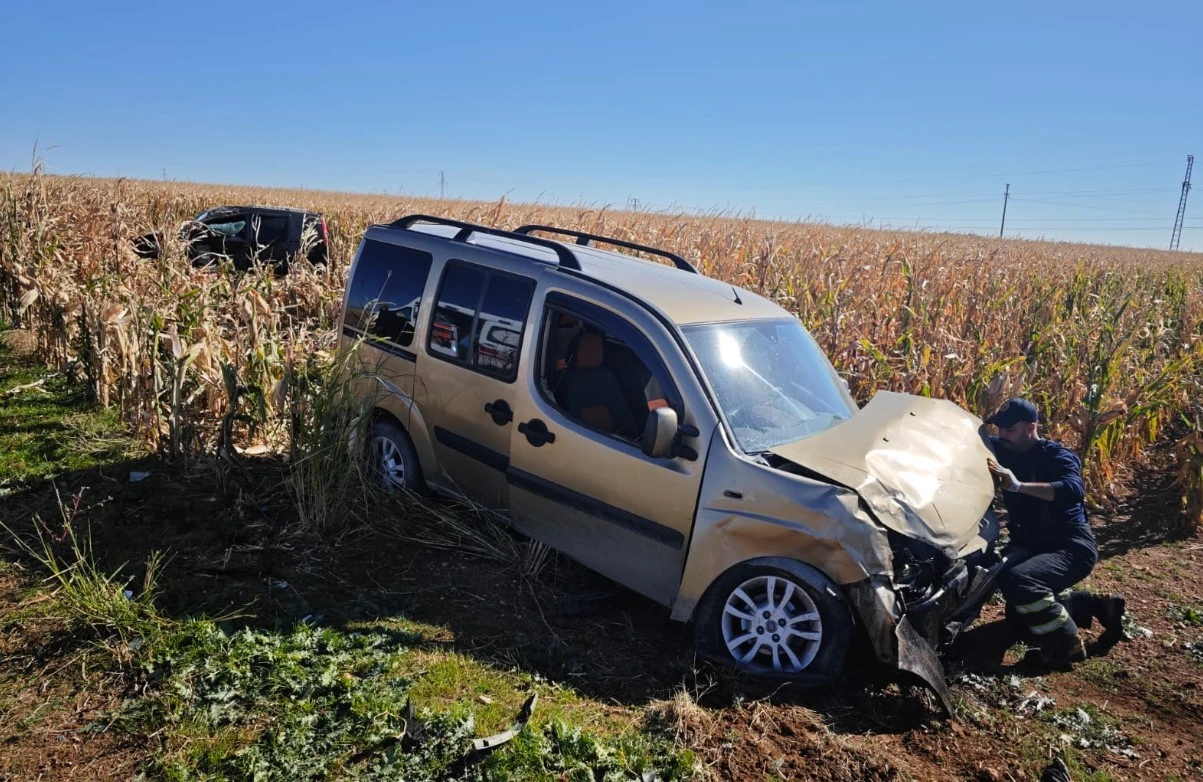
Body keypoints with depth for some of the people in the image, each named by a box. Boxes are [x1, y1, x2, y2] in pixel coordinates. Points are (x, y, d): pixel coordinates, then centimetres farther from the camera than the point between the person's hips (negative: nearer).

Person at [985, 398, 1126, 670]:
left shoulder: (1057, 455, -18)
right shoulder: (1002, 450, 1)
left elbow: (1073, 490, -38)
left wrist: (1018, 486, -49)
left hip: (1072, 547, -8)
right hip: (1030, 545, 9)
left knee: (1016, 580, -35)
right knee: (1018, 612, 15)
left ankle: (1067, 644, -15)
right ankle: (1097, 605, 28)